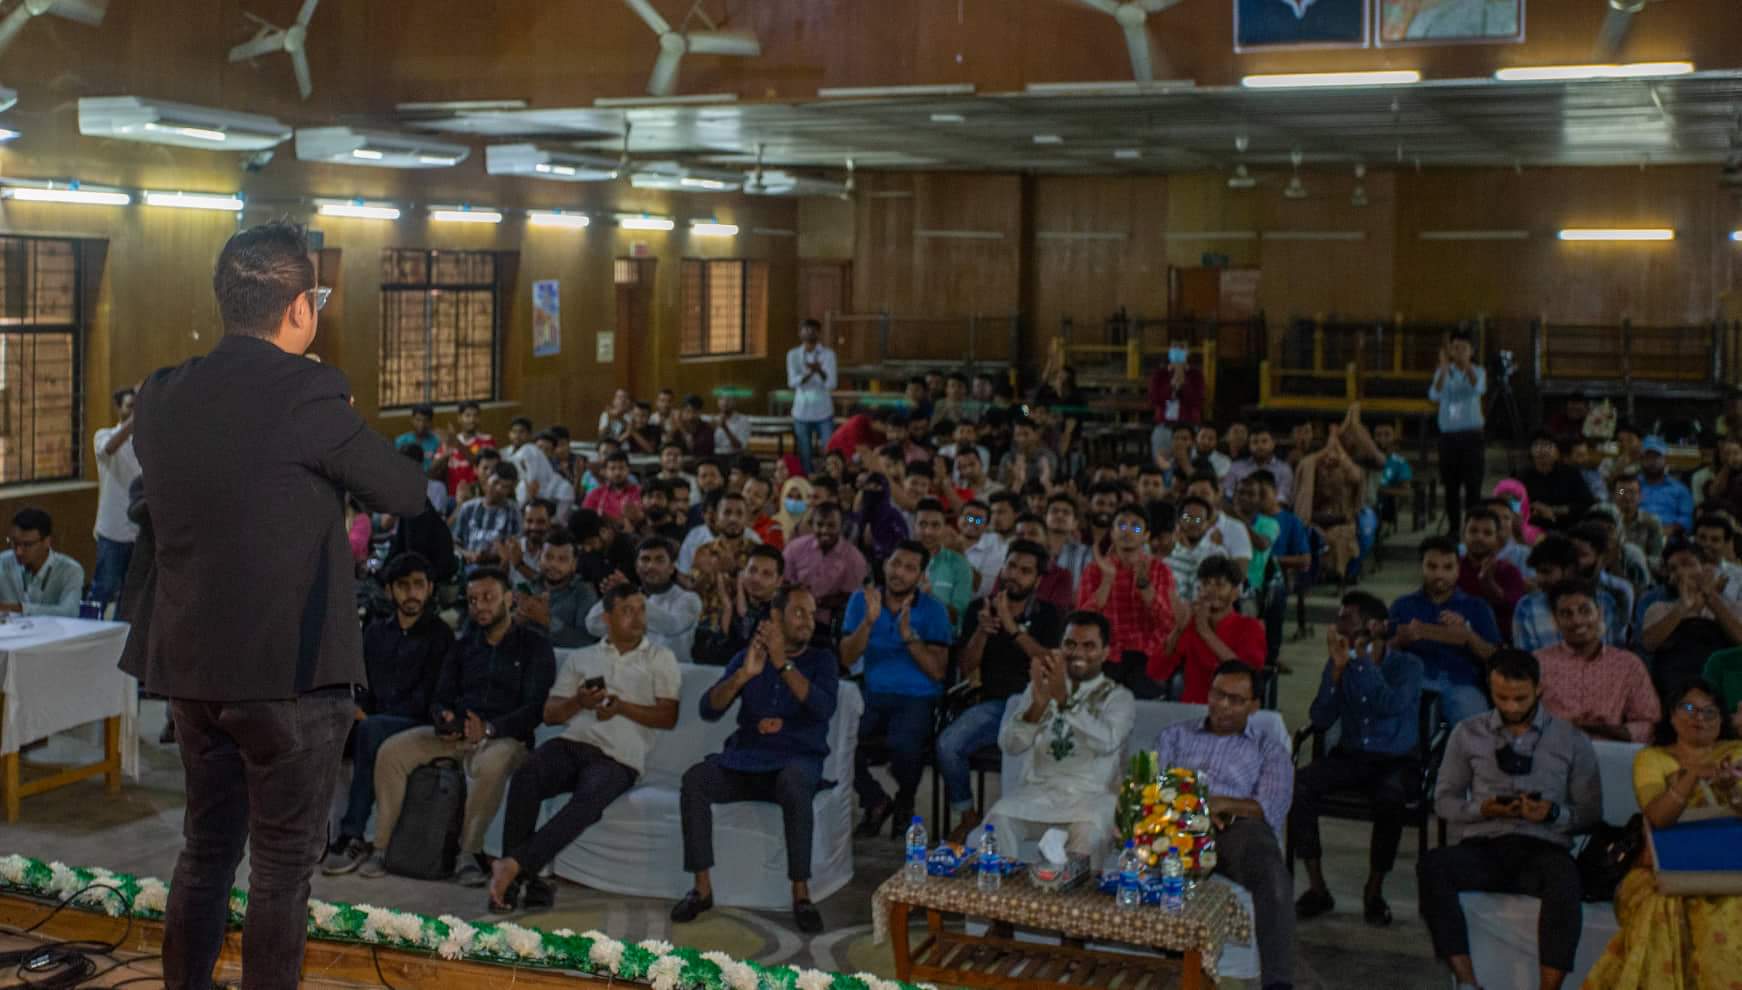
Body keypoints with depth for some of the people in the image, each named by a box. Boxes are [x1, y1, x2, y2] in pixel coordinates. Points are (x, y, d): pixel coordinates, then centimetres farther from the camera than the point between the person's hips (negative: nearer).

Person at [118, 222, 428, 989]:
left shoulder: (160, 395, 2)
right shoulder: (308, 393, -17)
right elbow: (407, 494, -9)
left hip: (189, 666, 6)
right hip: (291, 669, -6)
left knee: (205, 851, 20)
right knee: (282, 868, 6)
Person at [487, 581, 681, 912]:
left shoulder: (660, 658, 16)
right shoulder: (581, 658, 23)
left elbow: (668, 717, 6)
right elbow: (549, 714, 17)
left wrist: (621, 706, -8)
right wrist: (578, 702, -5)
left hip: (618, 758, -2)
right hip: (572, 744, 2)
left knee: (587, 801, -36)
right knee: (525, 777, -31)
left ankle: (515, 864, -38)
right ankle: (520, 877, -30)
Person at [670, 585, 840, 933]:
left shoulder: (822, 660, 6)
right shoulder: (747, 657, 11)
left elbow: (823, 708, -15)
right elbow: (709, 710, -1)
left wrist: (783, 663, -20)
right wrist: (743, 674, -18)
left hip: (798, 760, -2)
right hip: (745, 760, 2)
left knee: (794, 781, -38)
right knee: (694, 778, -26)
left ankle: (801, 893, -30)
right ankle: (702, 888, -18)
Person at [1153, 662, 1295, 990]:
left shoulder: (1270, 749, 23)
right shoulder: (1176, 735, 29)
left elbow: (1272, 810, 5)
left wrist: (1220, 804, -12)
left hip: (1238, 829, 0)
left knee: (1273, 878, -38)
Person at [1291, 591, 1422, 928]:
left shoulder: (1407, 665, -4)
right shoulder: (1342, 663, 5)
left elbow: (1392, 706, -24)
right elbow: (1320, 719, -4)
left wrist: (1366, 660, -19)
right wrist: (1337, 669, -14)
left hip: (1396, 761, -3)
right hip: (1350, 756, 3)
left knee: (1389, 796, -38)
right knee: (1298, 783, -26)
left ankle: (1374, 891, -16)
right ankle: (1316, 888, -18)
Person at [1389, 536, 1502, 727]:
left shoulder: (1477, 607, 19)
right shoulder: (1402, 606, 20)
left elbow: (1495, 659, 8)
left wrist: (1467, 635, -10)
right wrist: (1401, 640, -11)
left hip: (1461, 685, 0)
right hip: (1415, 681, 0)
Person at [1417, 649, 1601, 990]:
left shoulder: (1572, 741, 11)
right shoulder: (1468, 733, 14)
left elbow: (1590, 814, 11)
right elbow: (1444, 800, 15)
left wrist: (1554, 814, -11)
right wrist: (1482, 809, -6)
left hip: (1543, 848, -1)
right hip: (1483, 846, 1)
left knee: (1565, 881, -38)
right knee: (1432, 865, -33)